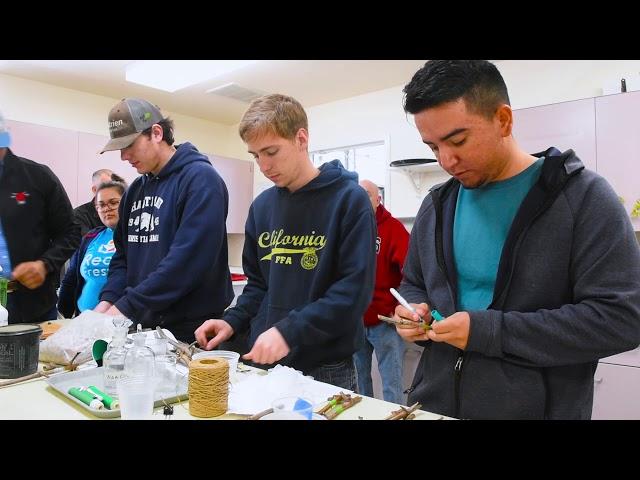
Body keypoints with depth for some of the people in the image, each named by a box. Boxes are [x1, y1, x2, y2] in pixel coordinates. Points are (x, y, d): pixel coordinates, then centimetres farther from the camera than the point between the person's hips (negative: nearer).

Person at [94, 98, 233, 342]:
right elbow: (123, 254, 14)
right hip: (144, 327, 7)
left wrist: (127, 306, -21)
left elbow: (189, 259, -23)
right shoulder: (135, 190, 11)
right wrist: (108, 299, -3)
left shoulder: (201, 179, -13)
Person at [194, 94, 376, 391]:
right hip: (262, 362, 5)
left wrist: (289, 331, -24)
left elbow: (355, 289, -18)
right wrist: (233, 321, -3)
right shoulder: (262, 205, 6)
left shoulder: (349, 199, -11)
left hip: (326, 368, -5)